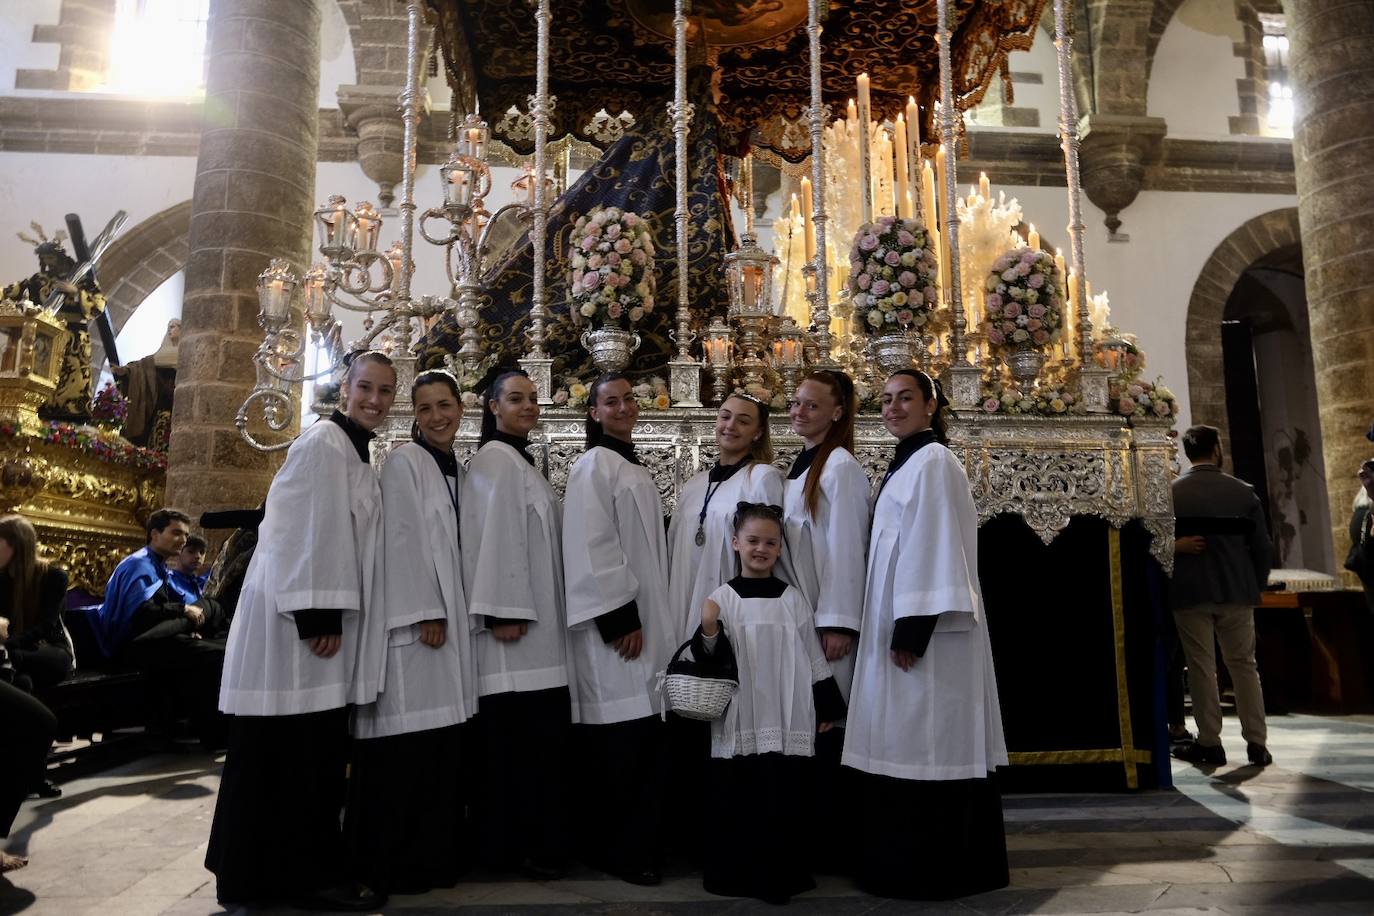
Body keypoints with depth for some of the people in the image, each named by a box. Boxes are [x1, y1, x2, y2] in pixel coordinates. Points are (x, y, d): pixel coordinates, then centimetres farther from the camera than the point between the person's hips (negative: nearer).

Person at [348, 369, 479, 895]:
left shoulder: (458, 471, 17)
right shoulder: (404, 461, -4)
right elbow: (402, 540, -12)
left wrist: (451, 614, 12)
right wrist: (425, 613, -17)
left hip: (452, 617, 7)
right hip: (412, 618, -7)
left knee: (444, 741, 8)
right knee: (410, 743, -5)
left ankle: (437, 853, 17)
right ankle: (395, 863, 5)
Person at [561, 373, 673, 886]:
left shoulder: (637, 471, 19)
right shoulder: (594, 465, -7)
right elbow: (590, 549, -15)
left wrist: (652, 620, 17)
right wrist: (620, 619, -19)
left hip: (646, 619, 8)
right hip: (614, 623, -8)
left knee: (643, 739, 8)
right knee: (618, 742, -5)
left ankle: (636, 844, 17)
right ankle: (614, 849, 8)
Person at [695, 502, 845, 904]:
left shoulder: (793, 599, 6)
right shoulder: (722, 598, 0)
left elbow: (813, 657, 10)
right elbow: (709, 658, -2)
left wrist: (828, 707, 11)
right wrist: (707, 630, -22)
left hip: (787, 724, 1)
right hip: (739, 724, -1)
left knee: (785, 801, 6)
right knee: (736, 801, 5)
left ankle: (781, 874, 21)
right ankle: (733, 873, 21)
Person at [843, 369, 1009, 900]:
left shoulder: (931, 461, -10)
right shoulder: (905, 464, 18)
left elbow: (934, 547, -18)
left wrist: (911, 630, -22)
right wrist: (899, 629, 16)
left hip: (923, 625, -9)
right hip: (902, 623, 9)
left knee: (923, 743, -4)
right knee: (905, 744, 12)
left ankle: (931, 870, 6)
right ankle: (907, 863, 21)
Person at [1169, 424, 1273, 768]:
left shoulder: (1171, 492, -6)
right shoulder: (1243, 491, -1)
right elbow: (1261, 545, 2)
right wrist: (1256, 585, 12)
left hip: (1190, 591, -2)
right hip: (1236, 589, 2)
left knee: (1201, 666, 4)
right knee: (1243, 664, 11)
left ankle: (1210, 743, 9)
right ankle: (1257, 742, 13)